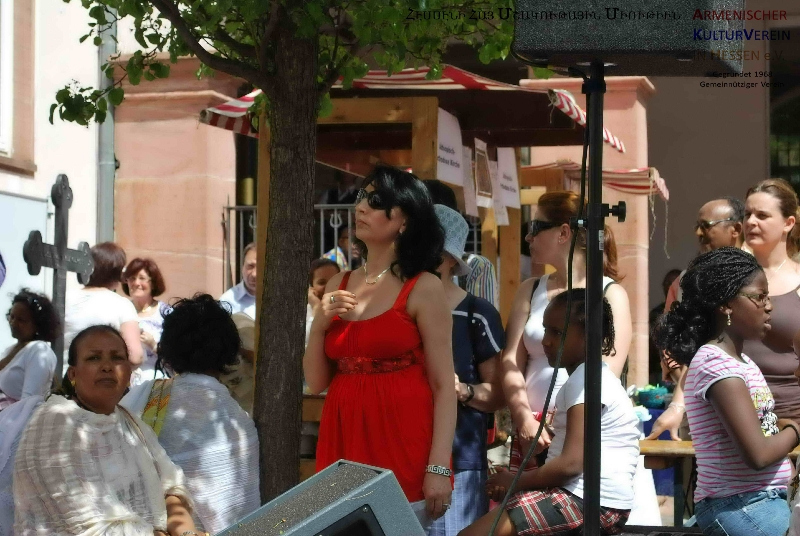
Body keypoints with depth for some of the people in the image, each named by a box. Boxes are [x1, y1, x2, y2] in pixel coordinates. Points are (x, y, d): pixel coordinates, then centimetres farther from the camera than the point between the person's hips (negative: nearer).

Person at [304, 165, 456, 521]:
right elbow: (316, 382, 13)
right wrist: (319, 325, -4)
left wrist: (439, 468, -16)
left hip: (403, 443, -5)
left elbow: (443, 385, -8)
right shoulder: (338, 286, 11)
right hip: (343, 443, 5)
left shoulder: (423, 289, -4)